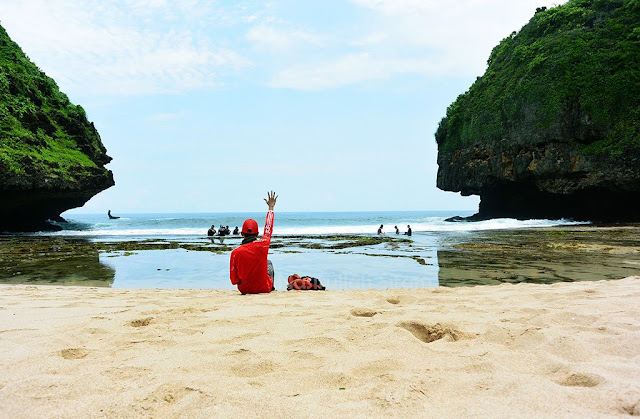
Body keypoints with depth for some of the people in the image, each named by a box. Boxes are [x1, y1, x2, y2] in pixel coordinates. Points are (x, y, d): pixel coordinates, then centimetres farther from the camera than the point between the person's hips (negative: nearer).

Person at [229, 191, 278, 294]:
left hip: (244, 289, 0)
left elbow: (234, 281, -13)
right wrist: (271, 207, 17)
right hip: (264, 288, 0)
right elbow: (268, 228, 2)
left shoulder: (235, 252, -19)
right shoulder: (263, 244, -19)